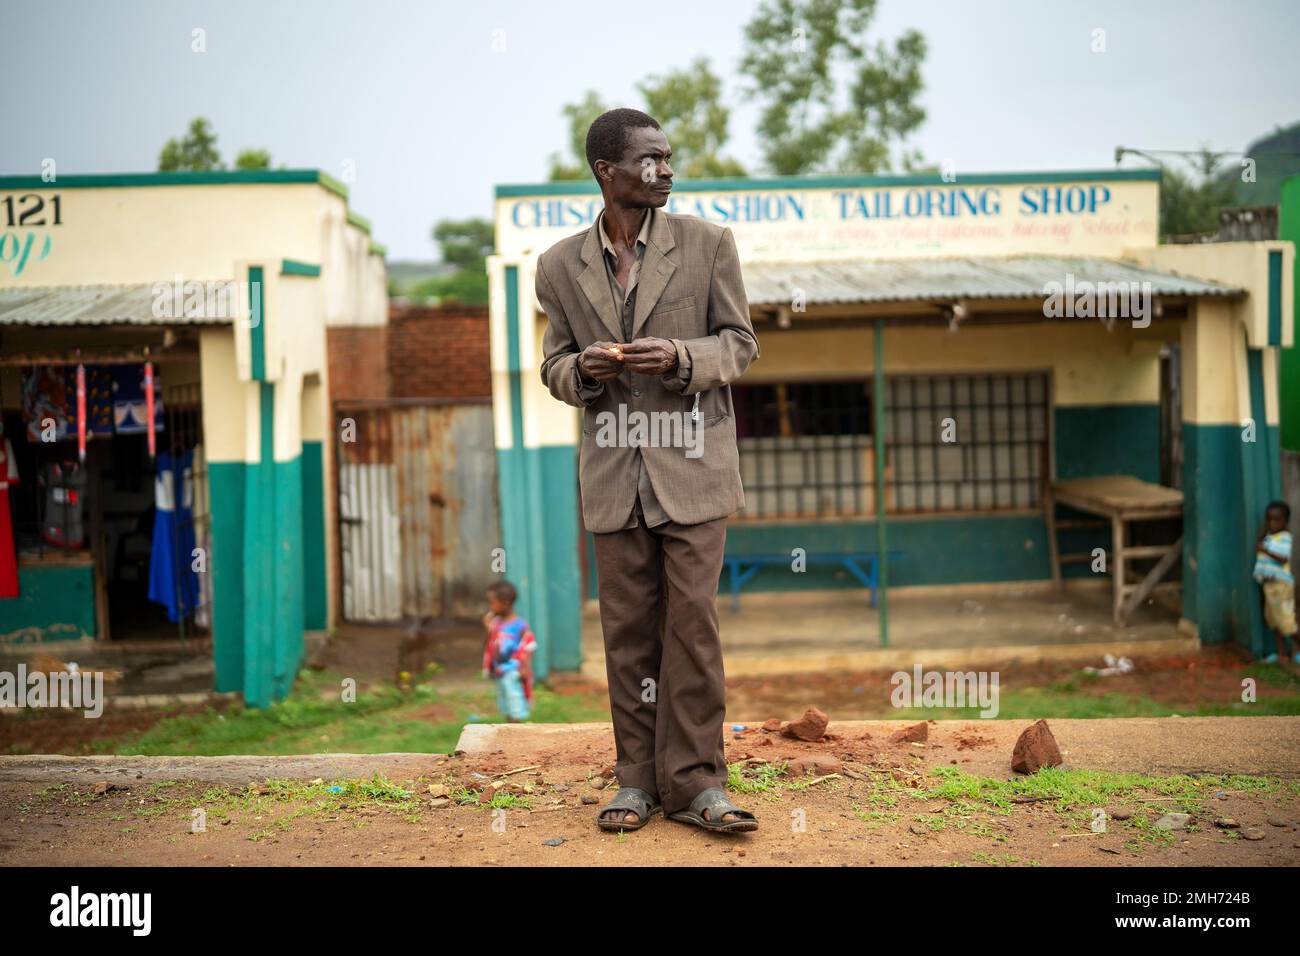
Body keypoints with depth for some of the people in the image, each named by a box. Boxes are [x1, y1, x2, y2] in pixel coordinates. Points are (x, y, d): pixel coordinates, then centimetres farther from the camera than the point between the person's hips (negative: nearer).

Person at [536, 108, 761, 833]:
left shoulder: (708, 243, 0)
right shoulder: (562, 265, 6)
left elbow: (741, 343, 3)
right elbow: (555, 364, 13)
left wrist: (681, 358, -17)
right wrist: (582, 370, -11)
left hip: (691, 466, -2)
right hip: (614, 474, 2)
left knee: (693, 622, -4)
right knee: (629, 629, 6)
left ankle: (695, 782, 4)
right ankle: (638, 779, 15)